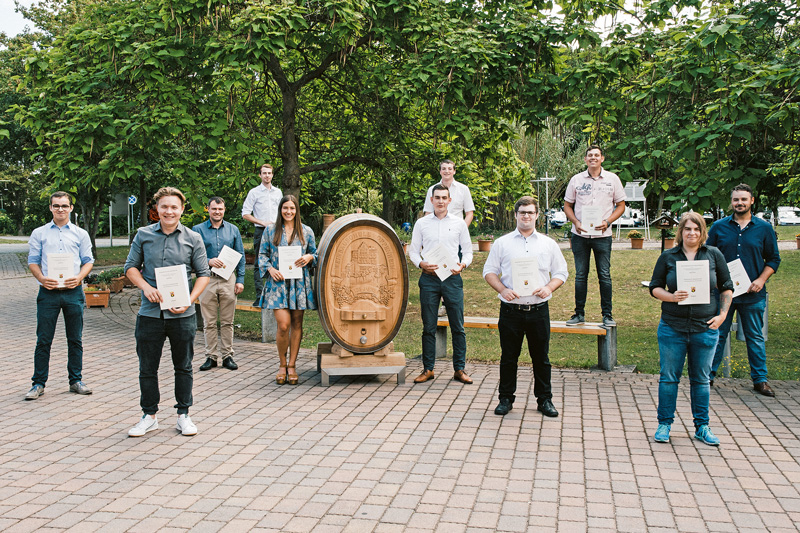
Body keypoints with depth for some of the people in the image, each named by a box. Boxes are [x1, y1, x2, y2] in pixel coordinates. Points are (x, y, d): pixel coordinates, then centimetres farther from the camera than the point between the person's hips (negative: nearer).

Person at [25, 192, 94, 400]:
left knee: (75, 339, 6)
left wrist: (78, 278, -11)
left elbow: (88, 261, 8)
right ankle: (38, 383, 10)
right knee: (43, 340, 1)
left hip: (73, 291, 1)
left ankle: (76, 381, 16)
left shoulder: (80, 234, 10)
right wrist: (42, 278, -13)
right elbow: (33, 261, 6)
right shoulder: (39, 234, 9)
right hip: (48, 291, -1)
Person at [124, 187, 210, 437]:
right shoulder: (143, 235, 5)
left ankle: (183, 415, 22)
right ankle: (149, 415, 22)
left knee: (183, 367, 9)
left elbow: (203, 274, 4)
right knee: (147, 367, 8)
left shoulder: (193, 239, 2)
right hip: (150, 312, 1)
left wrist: (189, 301, -10)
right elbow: (131, 266, 10)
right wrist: (146, 287, -9)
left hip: (182, 314, -1)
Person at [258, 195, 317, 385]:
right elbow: (262, 254, 9)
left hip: (299, 284, 2)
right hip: (278, 283, -2)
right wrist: (270, 269, -8)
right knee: (283, 325, -10)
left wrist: (309, 257, -8)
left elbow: (316, 254, 14)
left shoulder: (306, 231, 9)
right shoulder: (270, 230, 7)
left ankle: (292, 366, 17)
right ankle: (282, 365, 10)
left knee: (296, 324, 5)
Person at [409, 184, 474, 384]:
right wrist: (421, 264, -10)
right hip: (429, 278, 0)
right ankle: (428, 368, 13)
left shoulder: (459, 223, 8)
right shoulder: (421, 223, 7)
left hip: (453, 278, 0)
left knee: (458, 326, 0)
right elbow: (413, 251, 9)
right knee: (429, 326, 4)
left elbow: (468, 250, 12)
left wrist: (463, 264, -8)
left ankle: (459, 369, 9)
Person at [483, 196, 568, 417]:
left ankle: (545, 399, 20)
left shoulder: (549, 244, 10)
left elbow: (561, 272, 12)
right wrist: (502, 290, -10)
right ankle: (506, 398, 20)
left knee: (541, 357, 7)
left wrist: (548, 287, -7)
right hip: (511, 310, -1)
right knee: (508, 356, 6)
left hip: (539, 310, 1)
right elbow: (489, 271, 7)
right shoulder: (502, 243, 6)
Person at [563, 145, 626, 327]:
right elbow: (567, 205, 10)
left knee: (605, 276, 0)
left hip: (602, 235, -1)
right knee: (580, 275, 7)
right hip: (580, 235, 1)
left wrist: (607, 222, -10)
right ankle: (579, 313, 16)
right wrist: (576, 222, -8)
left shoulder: (612, 179, 4)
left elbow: (621, 205, 7)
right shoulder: (576, 180, 6)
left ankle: (607, 314, 10)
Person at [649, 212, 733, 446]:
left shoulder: (714, 255, 4)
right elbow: (655, 287, 4)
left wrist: (722, 314, 0)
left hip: (705, 328, 1)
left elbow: (727, 287, 10)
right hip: (672, 328, -1)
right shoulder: (668, 257, 2)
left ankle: (702, 426, 23)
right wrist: (671, 297, -15)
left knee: (701, 379, 11)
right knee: (669, 377, 5)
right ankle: (664, 424, 18)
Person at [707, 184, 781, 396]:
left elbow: (774, 258, 8)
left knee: (755, 338, 9)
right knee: (717, 335, 7)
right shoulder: (719, 227, 4)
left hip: (753, 293, 0)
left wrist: (761, 280, -6)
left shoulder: (764, 228, 4)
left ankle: (760, 379, 20)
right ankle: (709, 374, 17)